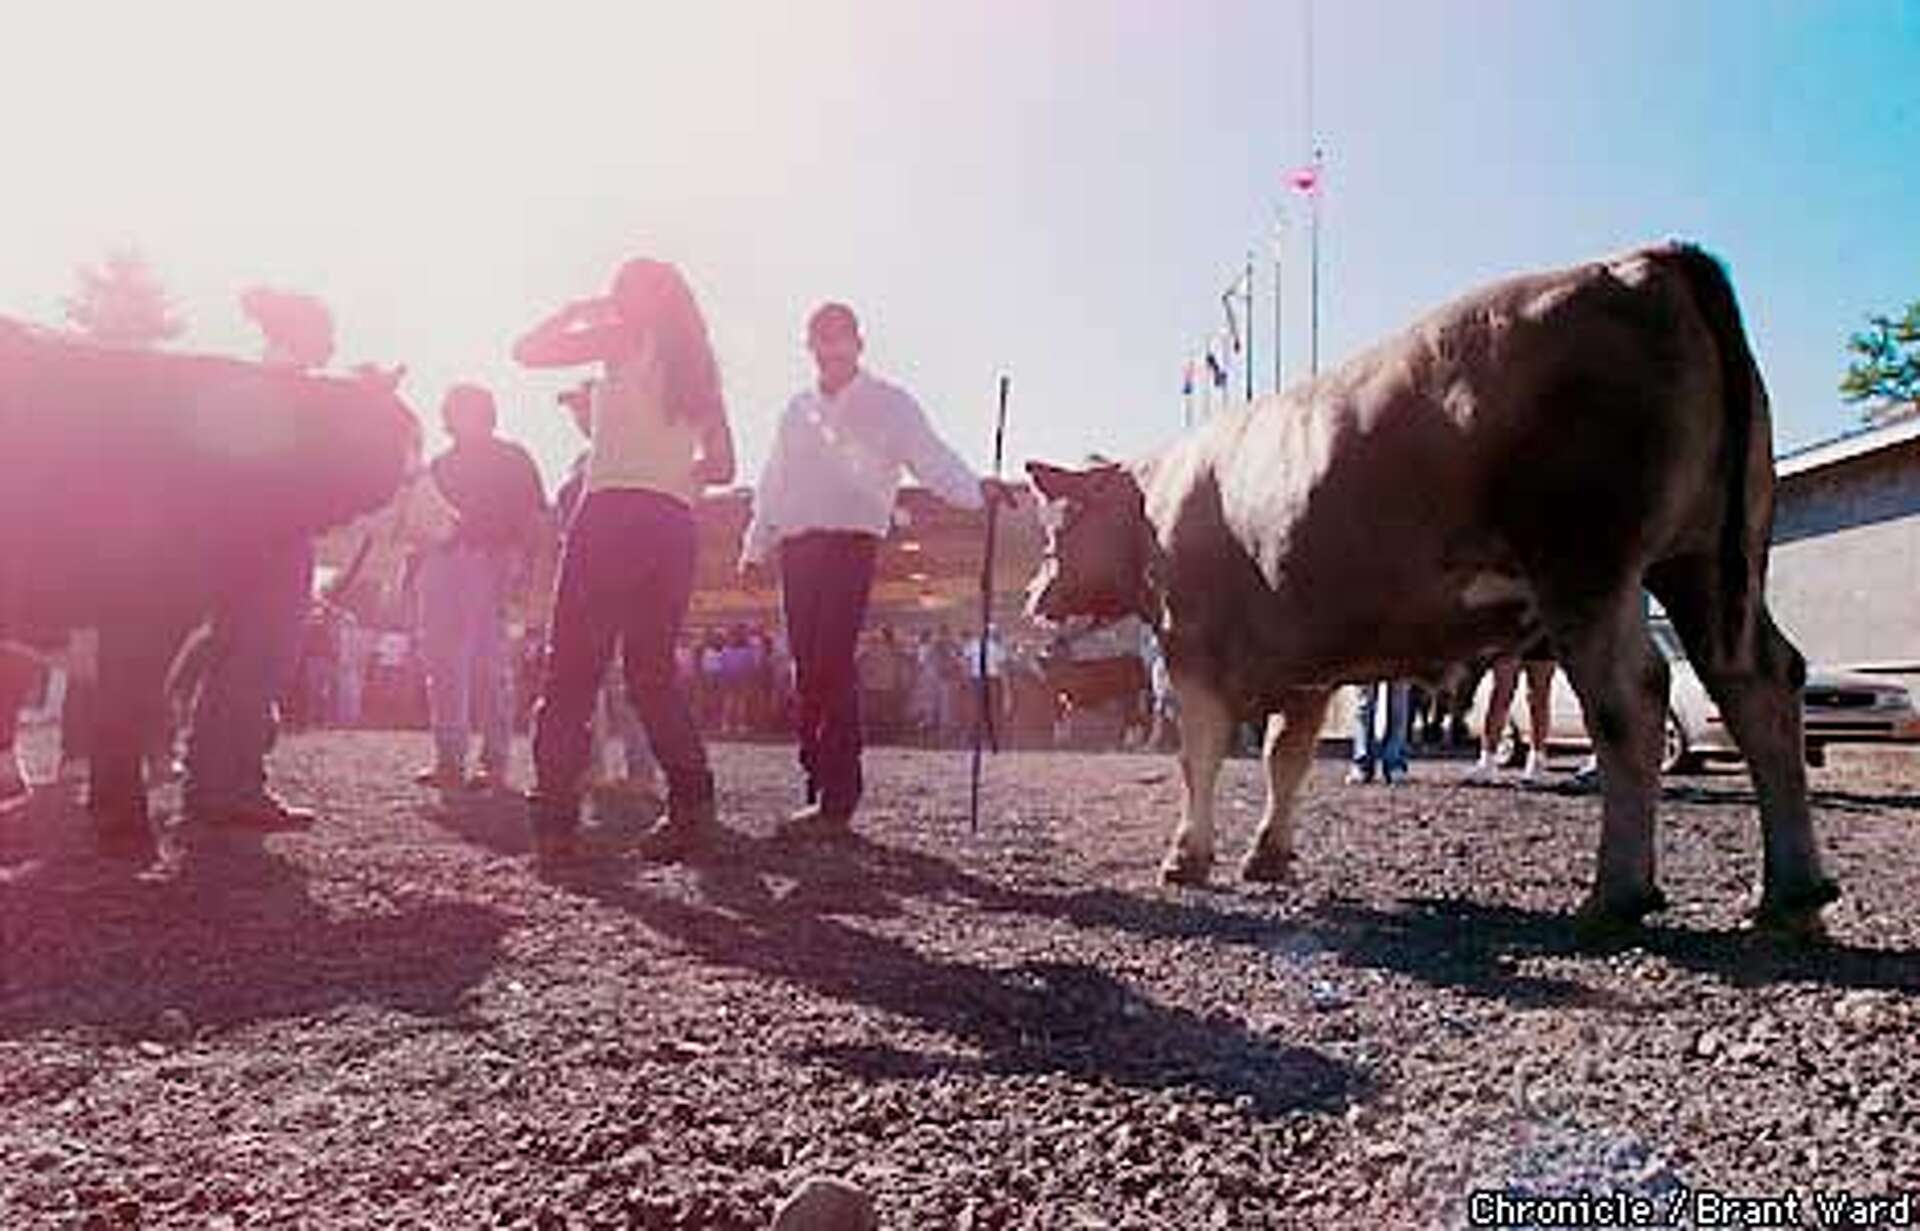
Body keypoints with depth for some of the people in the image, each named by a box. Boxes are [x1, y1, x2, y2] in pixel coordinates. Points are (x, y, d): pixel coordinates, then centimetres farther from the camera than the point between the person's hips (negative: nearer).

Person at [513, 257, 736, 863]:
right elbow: (721, 466, 21)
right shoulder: (698, 365, 20)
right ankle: (692, 807, 1)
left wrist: (576, 310, 17)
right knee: (653, 670, 12)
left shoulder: (628, 339, 3)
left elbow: (527, 350, 3)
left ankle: (557, 816, -6)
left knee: (571, 668, -1)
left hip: (613, 513, -6)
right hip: (674, 524, 6)